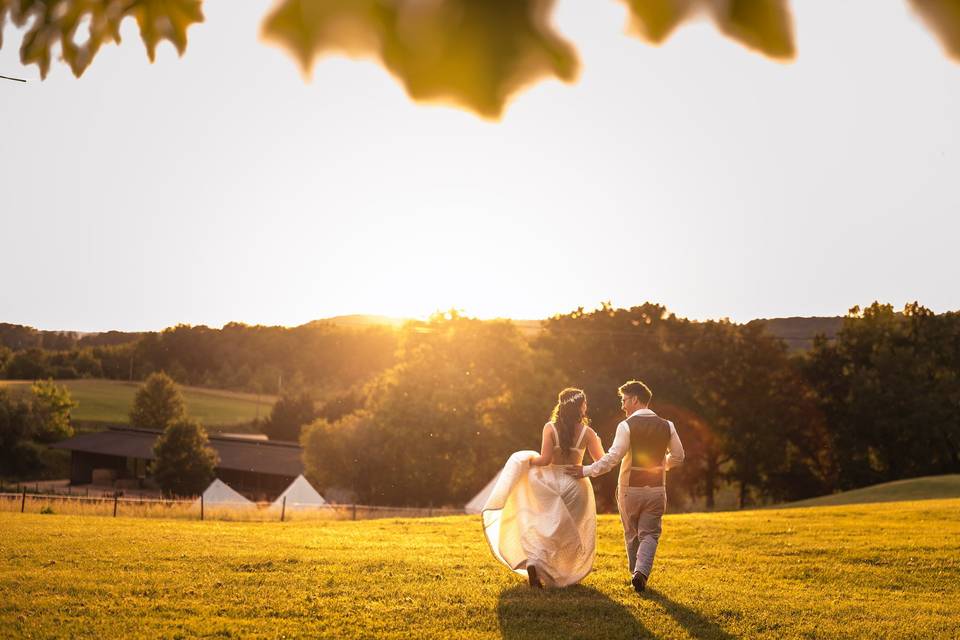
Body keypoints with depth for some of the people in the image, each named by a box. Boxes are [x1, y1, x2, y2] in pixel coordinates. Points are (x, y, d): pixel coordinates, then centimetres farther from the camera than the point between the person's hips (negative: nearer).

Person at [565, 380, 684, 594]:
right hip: (656, 489, 2)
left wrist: (586, 471, -12)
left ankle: (635, 572, 24)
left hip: (630, 489, -2)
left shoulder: (626, 426, -13)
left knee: (631, 534, 16)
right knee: (649, 534, 6)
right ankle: (641, 572, -15)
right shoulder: (667, 426, 0)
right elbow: (677, 456, 10)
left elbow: (612, 458, -18)